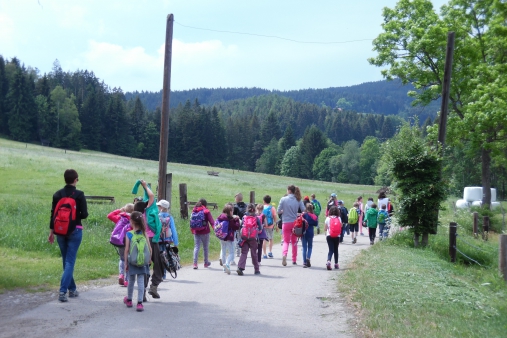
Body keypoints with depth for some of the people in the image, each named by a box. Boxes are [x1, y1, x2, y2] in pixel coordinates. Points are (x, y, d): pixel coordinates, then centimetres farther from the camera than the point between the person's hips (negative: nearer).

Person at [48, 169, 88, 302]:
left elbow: (53, 214, 3)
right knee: (70, 261, -2)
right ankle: (63, 291, -13)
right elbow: (84, 214, -12)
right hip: (75, 231, -4)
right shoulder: (79, 194, -10)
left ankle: (72, 289, 25)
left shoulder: (57, 194, 1)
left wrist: (51, 231, 11)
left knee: (66, 260, 16)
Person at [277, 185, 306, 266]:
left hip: (286, 223, -2)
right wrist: (296, 213, 10)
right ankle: (294, 260, 22)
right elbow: (304, 210, -7)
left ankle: (284, 254, -24)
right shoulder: (298, 200, -2)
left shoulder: (283, 199, -7)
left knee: (286, 241, 6)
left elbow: (278, 211, -6)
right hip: (295, 223, 2)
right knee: (294, 241, 16)